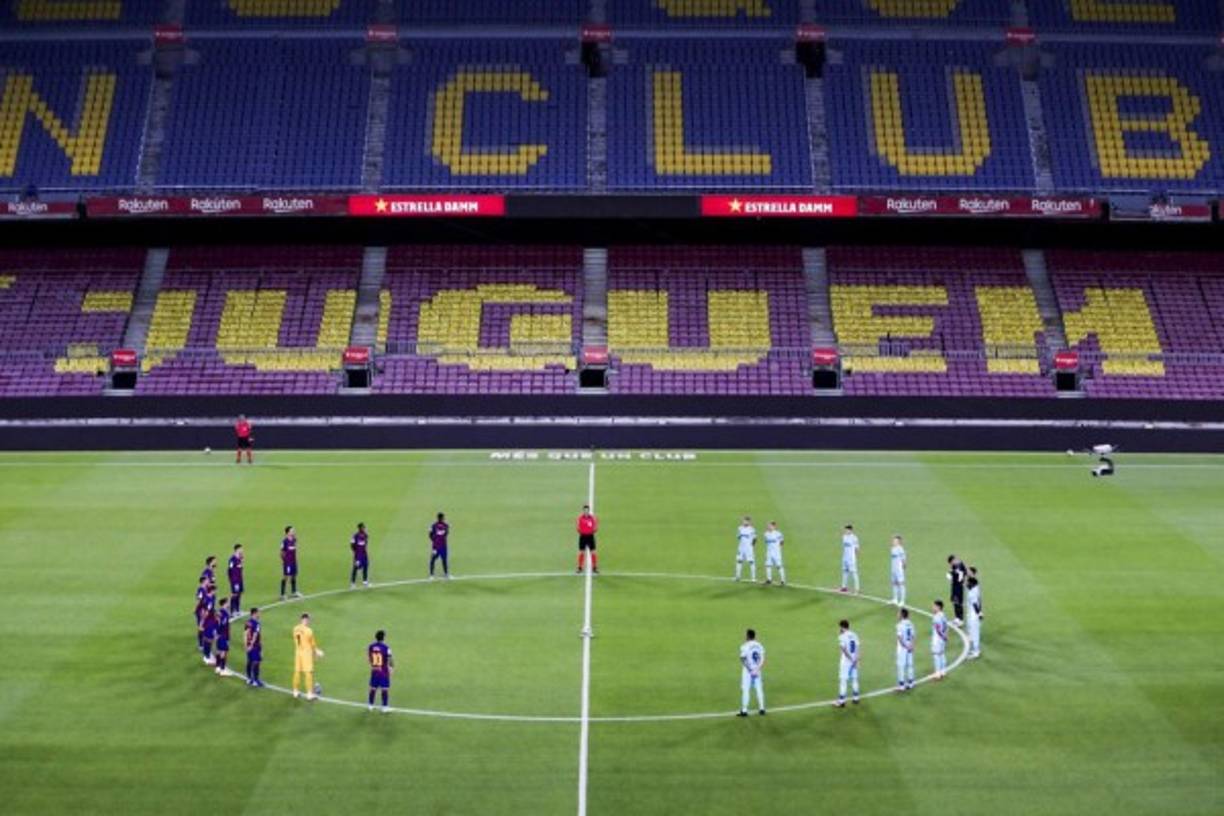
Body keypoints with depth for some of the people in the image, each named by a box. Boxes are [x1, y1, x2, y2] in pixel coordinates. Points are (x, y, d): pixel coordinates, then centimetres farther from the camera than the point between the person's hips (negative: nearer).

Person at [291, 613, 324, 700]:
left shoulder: (295, 629, -1)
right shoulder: (309, 631, -20)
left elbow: (296, 642, 9)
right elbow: (313, 643, -10)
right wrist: (317, 651, 10)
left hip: (298, 652, 6)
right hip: (307, 653, -6)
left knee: (297, 672, 15)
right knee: (309, 673, -1)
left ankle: (295, 691, 25)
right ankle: (310, 694, 1)